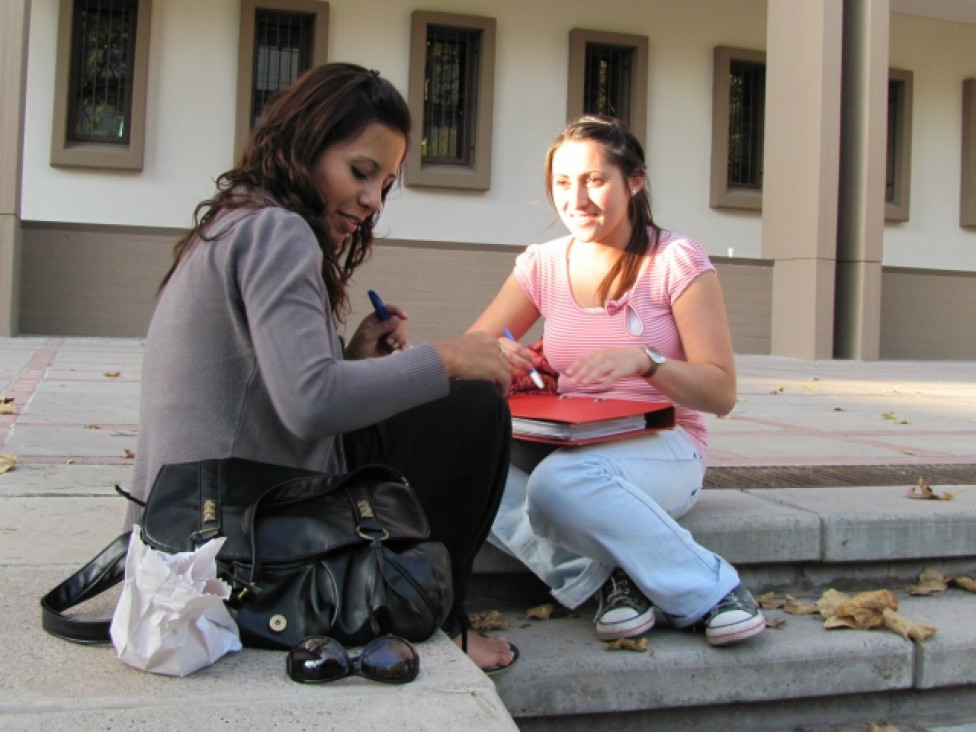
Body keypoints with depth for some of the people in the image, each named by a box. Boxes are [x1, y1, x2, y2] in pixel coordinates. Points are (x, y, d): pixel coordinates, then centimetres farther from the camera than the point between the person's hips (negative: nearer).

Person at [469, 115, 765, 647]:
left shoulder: (676, 261, -4)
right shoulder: (542, 265, 8)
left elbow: (721, 394, -6)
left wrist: (644, 360, -25)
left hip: (662, 448, -4)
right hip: (566, 445, 4)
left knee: (560, 480, -37)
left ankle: (710, 590, -18)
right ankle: (602, 576, -20)